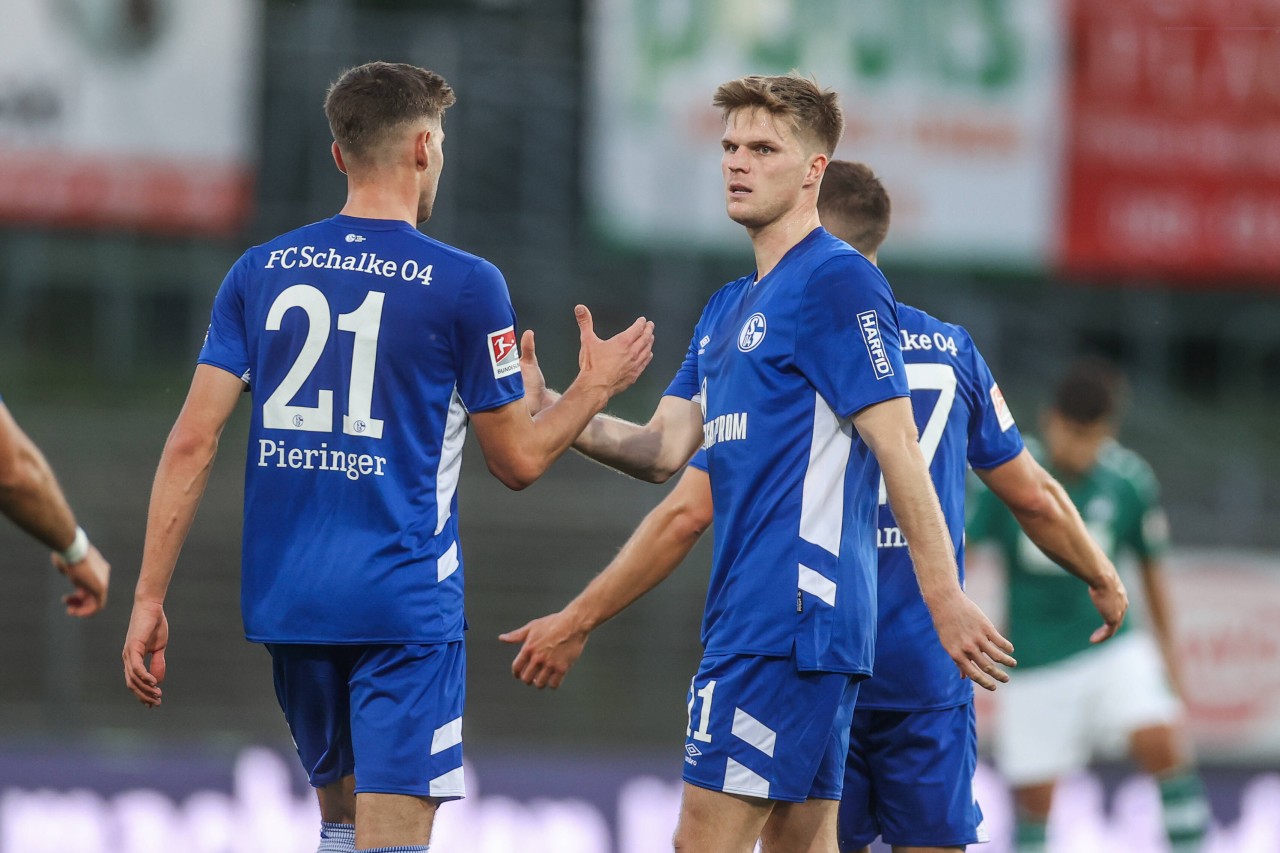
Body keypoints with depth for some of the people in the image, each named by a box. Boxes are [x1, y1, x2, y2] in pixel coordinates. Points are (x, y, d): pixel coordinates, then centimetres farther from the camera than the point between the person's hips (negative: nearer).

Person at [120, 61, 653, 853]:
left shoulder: (260, 274, 5)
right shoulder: (464, 285, -6)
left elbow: (192, 444, 0)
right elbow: (519, 460, 1)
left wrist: (150, 598, 3)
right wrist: (596, 386, 19)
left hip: (287, 603, 5)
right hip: (403, 607, -5)